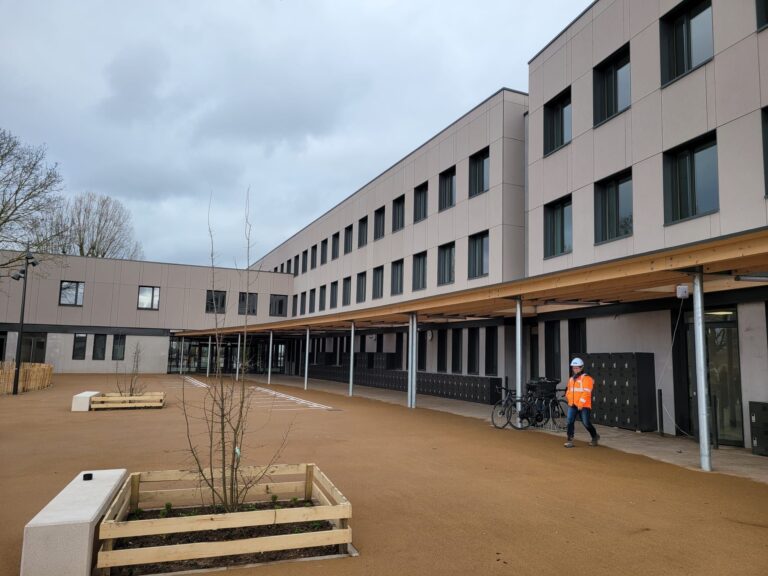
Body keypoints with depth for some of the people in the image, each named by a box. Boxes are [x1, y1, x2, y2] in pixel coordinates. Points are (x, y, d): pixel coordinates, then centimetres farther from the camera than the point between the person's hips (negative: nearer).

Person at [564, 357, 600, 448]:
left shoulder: (587, 378, -8)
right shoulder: (571, 379, 14)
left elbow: (586, 392, -15)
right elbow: (569, 391, 21)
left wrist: (580, 404, -20)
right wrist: (567, 396, 2)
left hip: (584, 406, -6)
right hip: (572, 405, 6)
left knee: (586, 423, 2)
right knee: (570, 422, -5)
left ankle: (595, 436, 28)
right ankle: (570, 440, -1)